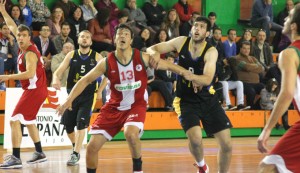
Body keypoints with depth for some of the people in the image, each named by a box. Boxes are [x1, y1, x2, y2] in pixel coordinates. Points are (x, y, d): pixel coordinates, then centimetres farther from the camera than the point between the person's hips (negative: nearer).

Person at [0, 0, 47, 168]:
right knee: (29, 121, 23)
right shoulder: (26, 46, 6)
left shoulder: (29, 53, -19)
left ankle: (16, 158, -18)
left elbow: (30, 73, -32)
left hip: (34, 90, -10)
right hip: (36, 90, 10)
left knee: (15, 121, -13)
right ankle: (39, 153, 32)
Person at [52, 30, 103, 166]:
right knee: (67, 124, 4)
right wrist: (56, 79, -24)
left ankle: (76, 154, -9)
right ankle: (76, 146, 31)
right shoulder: (71, 55, 3)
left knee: (81, 124, -14)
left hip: (88, 96, -2)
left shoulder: (97, 57, 0)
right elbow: (58, 72, -1)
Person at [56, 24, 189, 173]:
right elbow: (85, 80, -4)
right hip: (114, 107, 2)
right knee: (92, 146, -5)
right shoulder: (107, 62, -11)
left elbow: (168, 66, -2)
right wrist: (69, 99, -14)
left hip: (136, 105, -2)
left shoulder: (142, 58, -12)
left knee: (131, 133, -33)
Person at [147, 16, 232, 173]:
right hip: (186, 101, 0)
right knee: (195, 138, -24)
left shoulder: (211, 52, -14)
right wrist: (154, 54, -23)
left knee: (226, 144, -2)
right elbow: (152, 48, 1)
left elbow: (207, 79, -28)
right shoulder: (182, 42, -7)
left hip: (208, 100, 0)